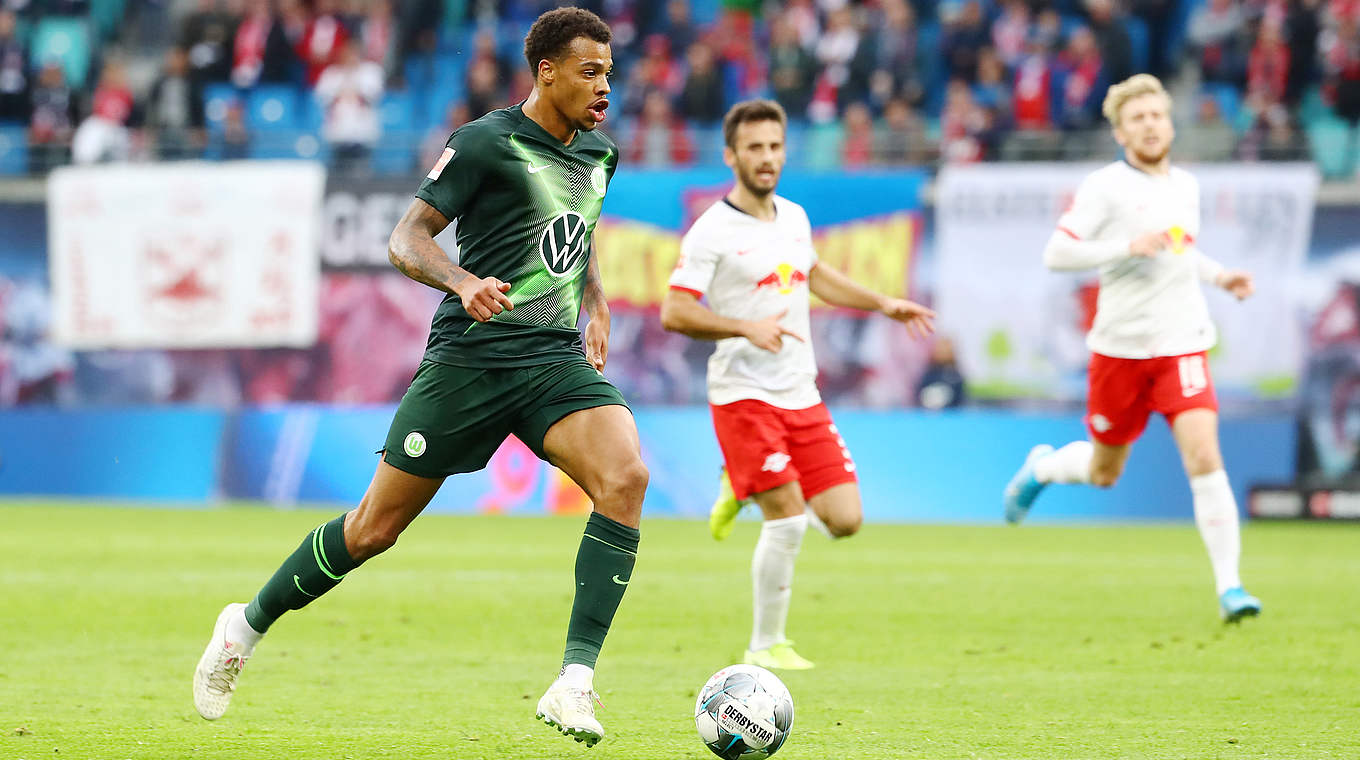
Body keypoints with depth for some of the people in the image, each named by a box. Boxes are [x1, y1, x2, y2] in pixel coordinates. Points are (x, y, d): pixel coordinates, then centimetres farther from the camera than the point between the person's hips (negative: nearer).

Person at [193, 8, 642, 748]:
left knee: (625, 477, -24)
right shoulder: (488, 143, -8)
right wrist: (464, 283, -29)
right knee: (376, 526, 1)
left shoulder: (599, 154, 13)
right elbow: (406, 238, -10)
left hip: (557, 358, 5)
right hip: (470, 356, -5)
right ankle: (248, 625, 26)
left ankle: (575, 684, -26)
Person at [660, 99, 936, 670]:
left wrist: (883, 304, 24)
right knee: (789, 520, -14)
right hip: (743, 393, -6)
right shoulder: (712, 231, -10)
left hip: (801, 394, 6)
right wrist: (748, 328, -24)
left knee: (844, 520, -1)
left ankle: (746, 488, 24)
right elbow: (674, 313, -14)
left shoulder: (794, 217, 11)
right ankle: (766, 646, 2)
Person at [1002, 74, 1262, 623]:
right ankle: (1040, 467, 47)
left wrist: (1218, 275, 13)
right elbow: (1056, 254, -16)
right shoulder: (1104, 187, -8)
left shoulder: (1186, 186, 11)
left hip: (1183, 345, 3)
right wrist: (1127, 247, -25)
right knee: (1104, 473, 12)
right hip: (1121, 347, -3)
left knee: (1204, 458, -16)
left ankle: (1228, 585, -13)